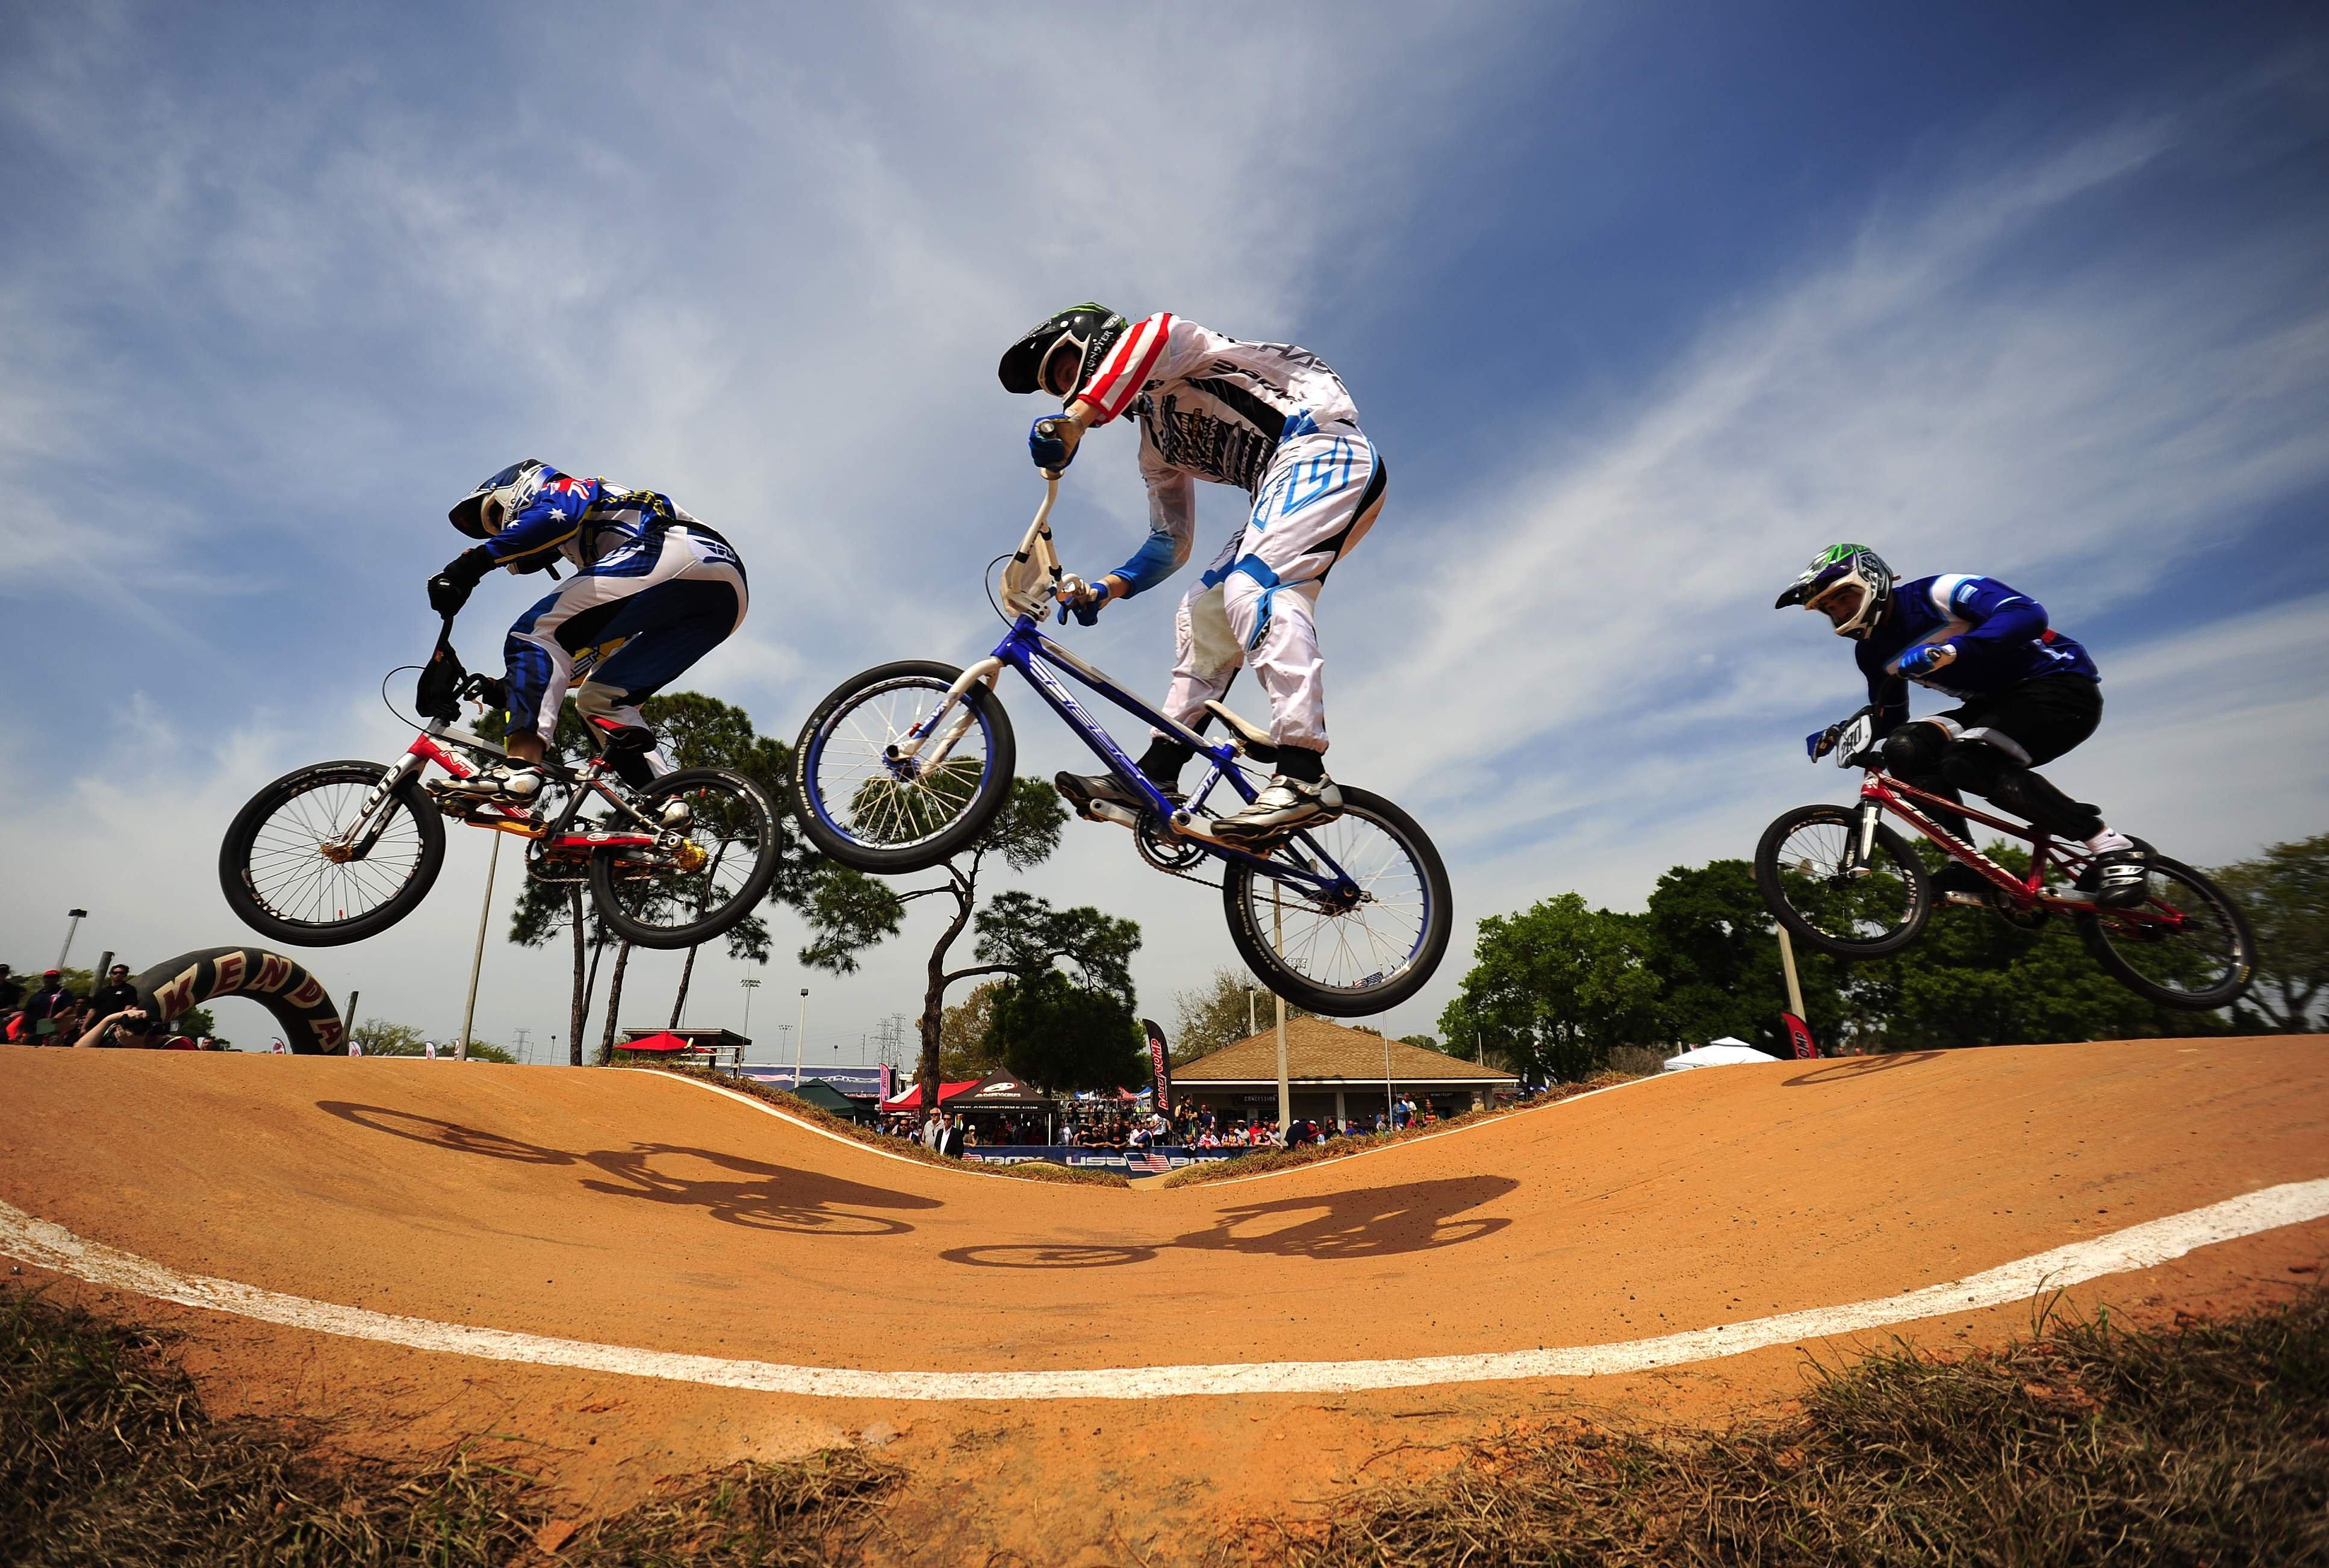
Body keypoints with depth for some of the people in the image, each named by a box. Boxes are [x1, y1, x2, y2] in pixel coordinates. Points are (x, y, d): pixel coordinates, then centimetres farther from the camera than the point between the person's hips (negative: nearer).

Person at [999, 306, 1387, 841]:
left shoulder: (1167, 337, 3)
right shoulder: (1157, 446, 24)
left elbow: (1152, 336, -24)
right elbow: (1170, 543, 22)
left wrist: (1073, 419, -37)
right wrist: (1105, 589, 7)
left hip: (1323, 445, -9)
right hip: (1280, 484, 9)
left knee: (1254, 590, -28)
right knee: (1204, 612, 3)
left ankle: (1304, 777, -36)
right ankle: (1157, 775, 2)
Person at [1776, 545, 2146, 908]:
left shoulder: (1937, 593, -17)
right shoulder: (1873, 653, 4)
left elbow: (2028, 614, -32)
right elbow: (1890, 721, 10)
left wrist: (1950, 650, -45)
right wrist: (1840, 733, -9)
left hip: (2061, 686, -7)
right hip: (1995, 704, 7)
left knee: (1965, 761, -31)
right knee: (1904, 748, -18)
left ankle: (2112, 846, -18)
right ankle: (1967, 867, -15)